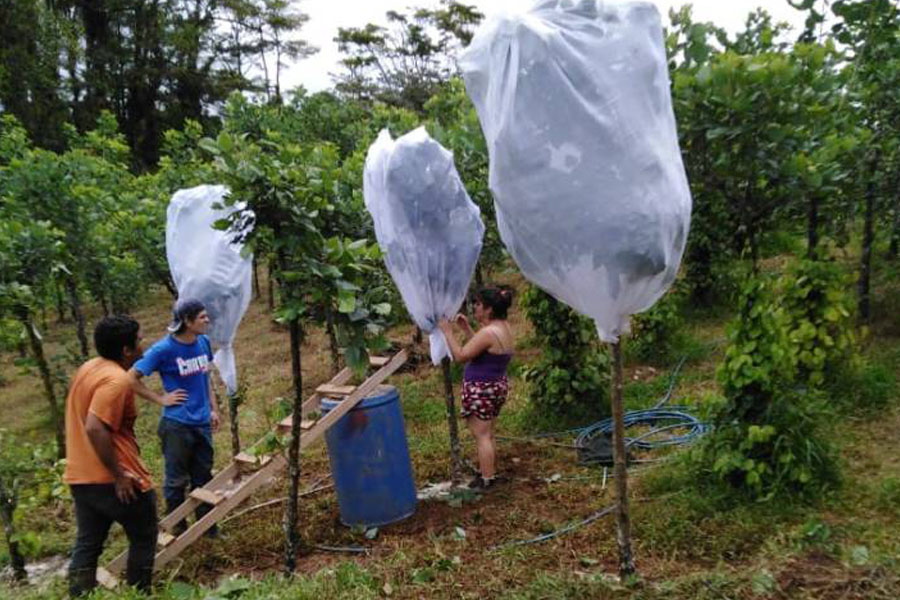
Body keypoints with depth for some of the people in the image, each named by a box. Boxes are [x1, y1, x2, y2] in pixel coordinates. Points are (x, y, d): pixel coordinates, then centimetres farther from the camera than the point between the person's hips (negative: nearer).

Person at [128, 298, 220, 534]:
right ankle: (177, 527, 27)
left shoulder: (203, 342, -1)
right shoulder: (164, 349, -17)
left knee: (203, 477, 17)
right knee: (177, 480, 10)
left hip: (203, 423, 5)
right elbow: (132, 379, -11)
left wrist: (213, 409, 12)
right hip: (177, 425, -5)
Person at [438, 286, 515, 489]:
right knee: (488, 434, 21)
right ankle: (491, 472, 32)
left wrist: (447, 331, -15)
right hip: (497, 386, 10)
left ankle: (487, 479, 10)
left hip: (481, 390, -10)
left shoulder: (489, 332, -25)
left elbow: (460, 356, -23)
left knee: (482, 436, 2)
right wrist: (466, 328, 12)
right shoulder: (504, 328, 5)